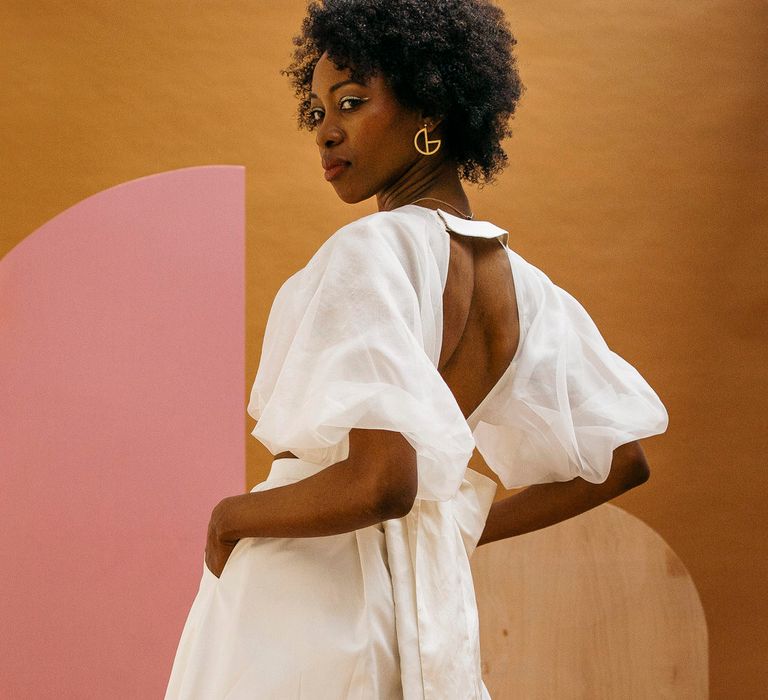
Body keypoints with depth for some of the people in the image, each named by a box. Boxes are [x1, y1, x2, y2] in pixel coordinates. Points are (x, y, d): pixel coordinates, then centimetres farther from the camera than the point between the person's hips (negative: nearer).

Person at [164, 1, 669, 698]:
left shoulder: (374, 249, -20)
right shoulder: (520, 283, 3)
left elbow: (379, 481, -30)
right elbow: (621, 459, 11)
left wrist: (232, 515, -14)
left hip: (303, 606, -7)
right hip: (430, 597, 7)